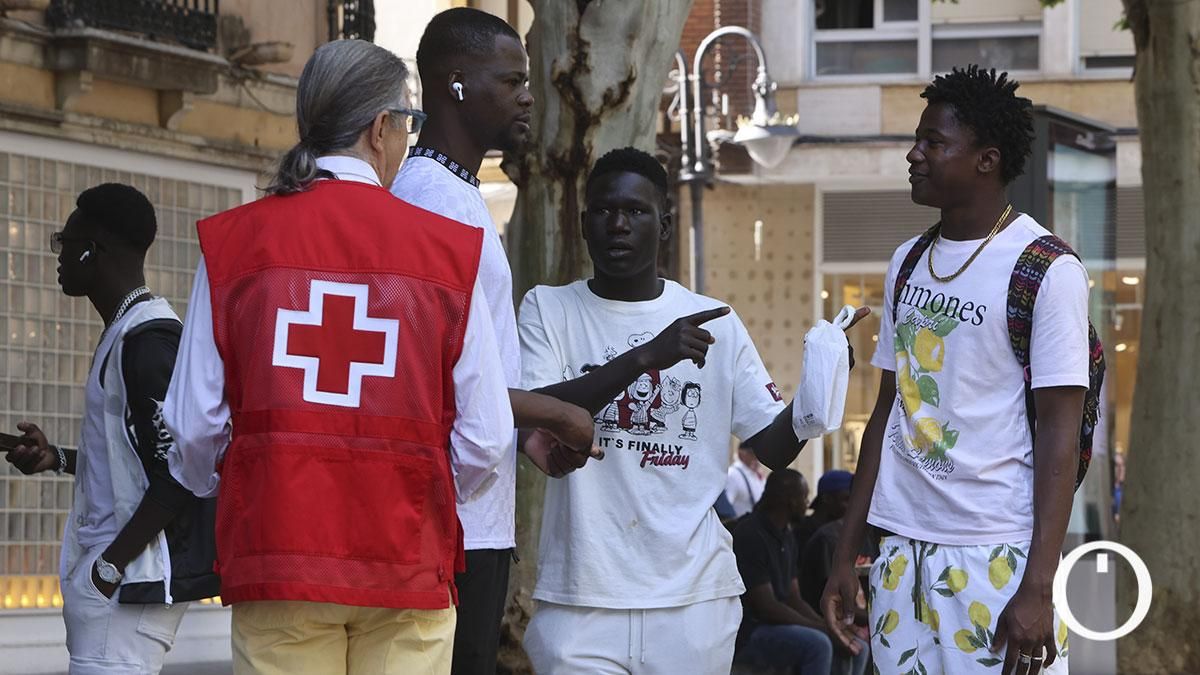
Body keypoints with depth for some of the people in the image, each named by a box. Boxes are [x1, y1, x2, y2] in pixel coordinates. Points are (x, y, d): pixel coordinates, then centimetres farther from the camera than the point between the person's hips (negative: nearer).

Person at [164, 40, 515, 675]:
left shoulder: (231, 241, 3)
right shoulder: (449, 249, 1)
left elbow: (194, 429, 1)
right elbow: (485, 438, -1)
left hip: (272, 555, 1)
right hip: (408, 563, -1)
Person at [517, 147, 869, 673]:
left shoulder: (714, 322, 8)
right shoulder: (548, 310, 4)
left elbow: (774, 446, 7)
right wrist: (645, 357, -22)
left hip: (693, 593, 2)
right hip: (581, 594, -1)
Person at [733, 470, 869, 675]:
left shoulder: (786, 537, 15)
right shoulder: (750, 536, -16)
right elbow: (766, 606, -21)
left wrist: (827, 625, -3)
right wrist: (823, 628, -19)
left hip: (777, 625, 10)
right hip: (748, 635, -10)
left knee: (857, 648, 1)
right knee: (817, 644, -32)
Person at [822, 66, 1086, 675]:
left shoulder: (1047, 271, -7)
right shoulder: (908, 264, 13)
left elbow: (1059, 433, -10)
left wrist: (1037, 588, -16)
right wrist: (845, 554, 14)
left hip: (997, 555, -6)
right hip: (902, 552, 6)